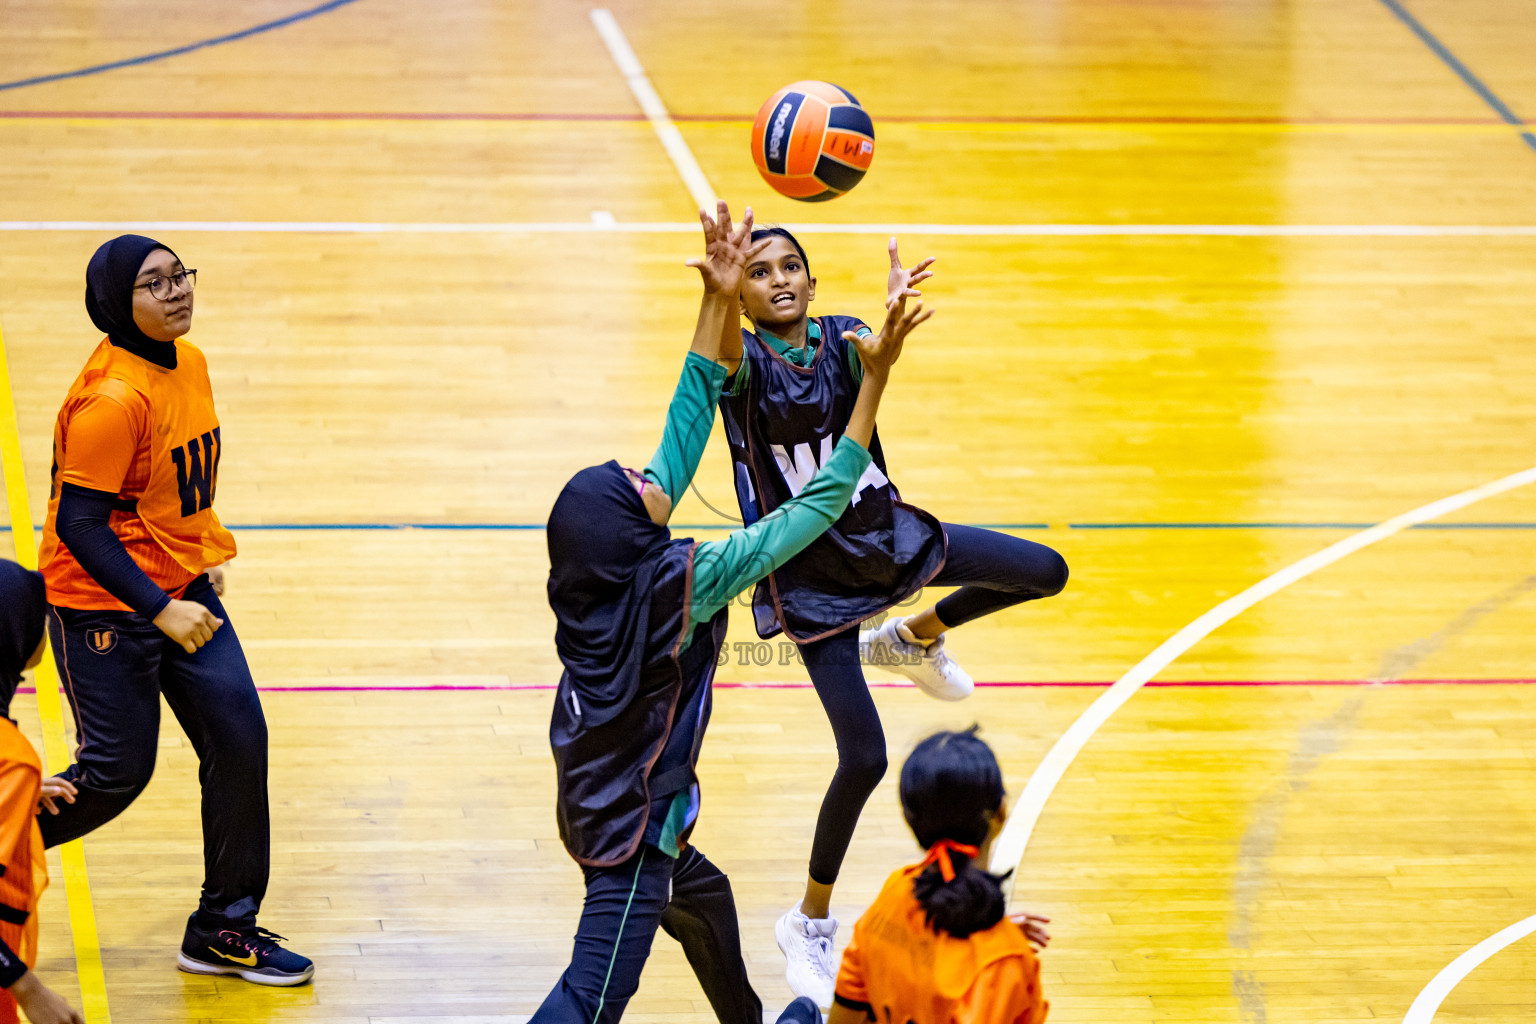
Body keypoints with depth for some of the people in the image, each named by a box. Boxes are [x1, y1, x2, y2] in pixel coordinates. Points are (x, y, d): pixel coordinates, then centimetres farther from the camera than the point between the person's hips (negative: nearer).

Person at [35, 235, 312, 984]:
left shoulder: (189, 364, 3)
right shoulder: (112, 399, -25)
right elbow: (79, 524, -24)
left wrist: (204, 556, 12)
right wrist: (159, 611, -24)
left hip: (181, 588, 8)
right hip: (103, 606, -8)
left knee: (238, 738, 3)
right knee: (117, 772, 0)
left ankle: (224, 929, 14)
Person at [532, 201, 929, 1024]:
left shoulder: (604, 567, -8)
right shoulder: (679, 582, -27)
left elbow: (686, 430, -2)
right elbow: (818, 506, -23)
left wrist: (718, 303, -5)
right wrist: (875, 379, -21)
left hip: (589, 797, 9)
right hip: (632, 823, -9)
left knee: (703, 898, 32)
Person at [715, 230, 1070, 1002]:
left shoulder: (842, 338, -5)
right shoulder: (743, 362, -16)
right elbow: (723, 355, -42)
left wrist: (892, 318, -56)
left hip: (883, 533, 5)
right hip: (812, 576, -5)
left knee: (1045, 573, 3)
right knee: (864, 759, -10)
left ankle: (914, 637, 28)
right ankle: (809, 924, 11)